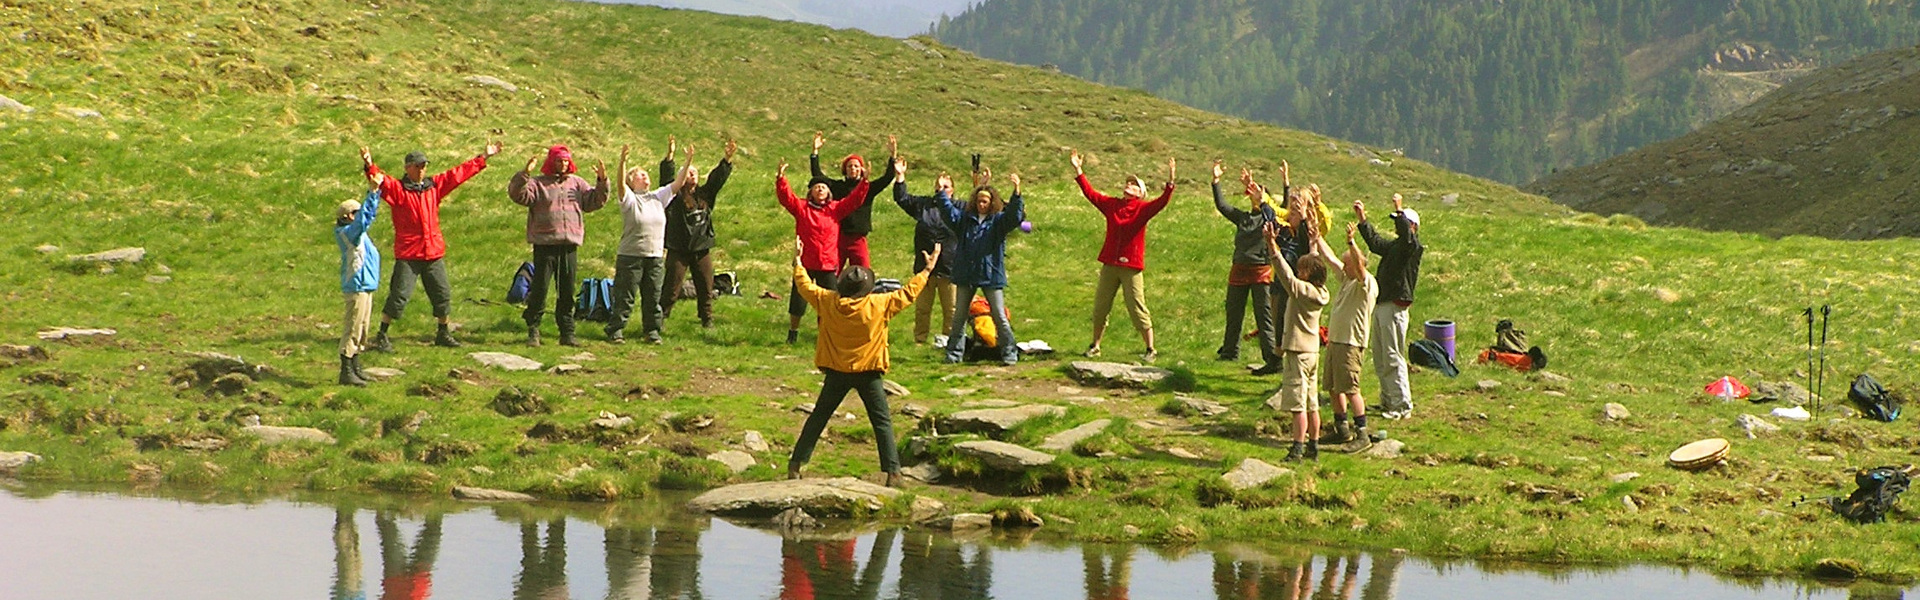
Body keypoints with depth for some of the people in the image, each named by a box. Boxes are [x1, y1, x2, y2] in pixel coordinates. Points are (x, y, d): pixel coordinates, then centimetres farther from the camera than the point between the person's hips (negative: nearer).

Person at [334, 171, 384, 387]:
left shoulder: (356, 232, 13)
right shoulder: (347, 233, -14)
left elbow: (369, 214, 24)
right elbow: (365, 217, -30)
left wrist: (376, 190, 16)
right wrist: (373, 192, -31)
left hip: (365, 286, 10)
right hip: (357, 286, -10)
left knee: (361, 329, 16)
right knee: (353, 329, -8)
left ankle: (355, 368, 25)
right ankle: (346, 372, -6)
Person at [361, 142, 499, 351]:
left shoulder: (435, 185, 10)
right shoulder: (397, 189, -5)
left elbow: (459, 174, 15)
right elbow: (382, 181, -23)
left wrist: (483, 158, 17)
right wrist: (370, 167, -43)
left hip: (434, 254, 5)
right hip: (408, 255, -5)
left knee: (443, 294, 13)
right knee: (399, 296, -6)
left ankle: (444, 334, 29)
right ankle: (382, 336, 3)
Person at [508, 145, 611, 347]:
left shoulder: (577, 184, 15)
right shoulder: (538, 184, 0)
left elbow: (595, 201, 12)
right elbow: (517, 194, -13)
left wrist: (601, 182, -2)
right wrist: (524, 174, -27)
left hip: (570, 245, 4)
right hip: (545, 244, -4)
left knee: (567, 292, 8)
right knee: (539, 289, -5)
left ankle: (567, 332, 14)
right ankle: (533, 331, 3)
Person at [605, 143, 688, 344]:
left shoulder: (658, 197, 12)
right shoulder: (630, 199, -3)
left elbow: (678, 184, 8)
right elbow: (621, 184, -22)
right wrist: (623, 161, -37)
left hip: (655, 257, 5)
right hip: (630, 257, -5)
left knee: (653, 297, 9)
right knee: (624, 298, -1)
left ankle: (652, 331, 17)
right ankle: (615, 331, 4)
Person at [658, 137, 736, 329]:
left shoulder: (705, 194, 12)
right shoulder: (676, 196, -2)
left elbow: (718, 177, 8)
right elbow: (667, 176, -15)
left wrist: (727, 159, -4)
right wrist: (670, 156, -27)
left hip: (702, 250, 5)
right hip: (679, 250, -5)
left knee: (706, 288, 9)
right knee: (671, 288, -5)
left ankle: (707, 320, 19)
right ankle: (660, 318, 1)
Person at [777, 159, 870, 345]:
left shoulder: (835, 209, 5)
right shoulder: (801, 208, 0)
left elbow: (854, 200, -1)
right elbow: (786, 197, -12)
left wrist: (864, 182, -13)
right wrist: (781, 178, -27)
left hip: (828, 265, 1)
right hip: (805, 264, -1)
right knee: (798, 300, 5)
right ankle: (793, 332, 22)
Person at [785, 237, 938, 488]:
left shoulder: (827, 302, -7)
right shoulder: (879, 305, -14)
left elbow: (805, 286, 8)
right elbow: (908, 293, -6)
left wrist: (798, 261, 24)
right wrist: (927, 270, 6)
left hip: (837, 373, 3)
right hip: (868, 373, -3)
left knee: (818, 418, 13)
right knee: (882, 422, 3)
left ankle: (795, 465, 14)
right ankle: (893, 472, -3)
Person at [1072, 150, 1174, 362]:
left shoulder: (1143, 209, -2)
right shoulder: (1112, 205, 9)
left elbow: (1161, 202, -17)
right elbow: (1090, 193, 13)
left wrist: (1170, 181, -31)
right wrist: (1078, 171, 10)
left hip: (1131, 266, -4)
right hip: (1110, 265, 4)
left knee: (1137, 309, -3)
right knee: (1100, 307, 10)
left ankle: (1150, 349, 5)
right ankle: (1095, 346, 24)